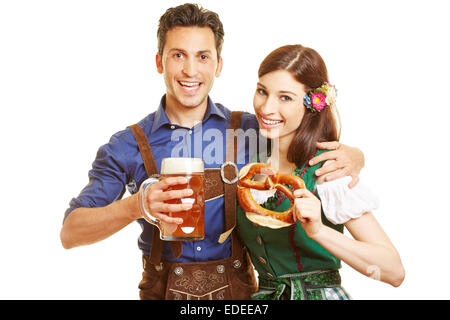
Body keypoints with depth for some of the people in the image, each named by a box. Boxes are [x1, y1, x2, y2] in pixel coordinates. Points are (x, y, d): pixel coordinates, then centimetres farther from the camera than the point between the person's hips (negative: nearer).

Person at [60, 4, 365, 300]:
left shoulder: (250, 130, -3)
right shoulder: (128, 146, -4)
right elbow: (70, 233, -8)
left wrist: (350, 157, -20)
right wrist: (136, 206, -26)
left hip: (236, 287, 1)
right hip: (163, 289, -1)